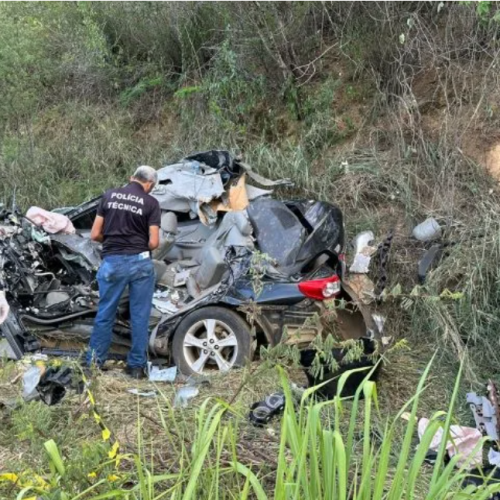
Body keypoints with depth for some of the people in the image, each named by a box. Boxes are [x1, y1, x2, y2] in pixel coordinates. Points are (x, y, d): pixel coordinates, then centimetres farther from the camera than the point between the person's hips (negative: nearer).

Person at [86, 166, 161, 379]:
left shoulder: (109, 196, 5)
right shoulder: (151, 203, -1)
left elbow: (95, 235, 5)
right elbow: (154, 242, -5)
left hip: (112, 262, 2)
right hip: (140, 262, -2)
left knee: (105, 315, 12)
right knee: (139, 317, 8)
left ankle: (93, 363, 18)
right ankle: (136, 366, 14)